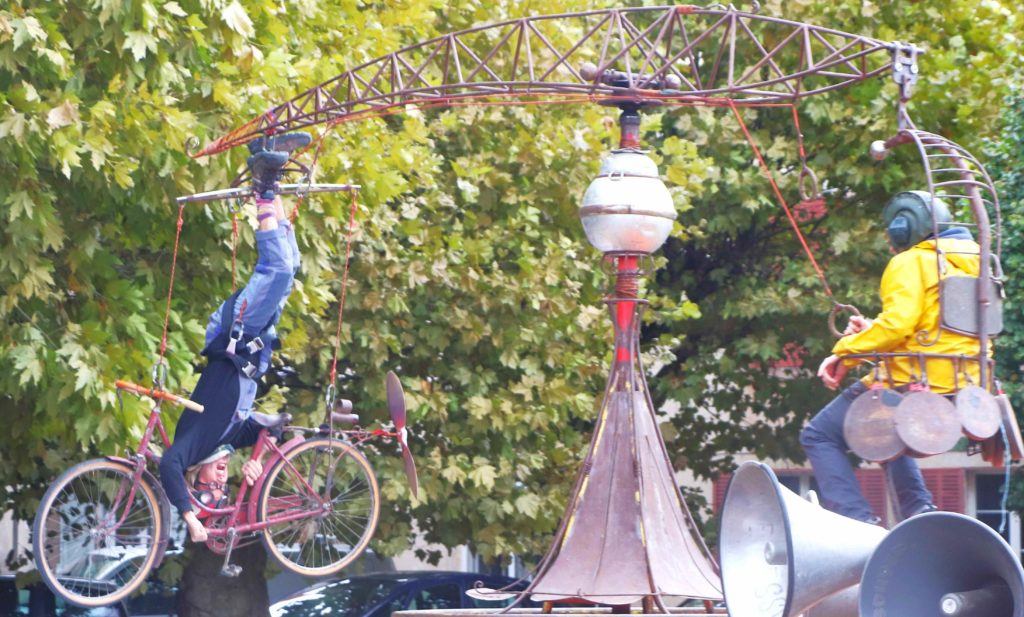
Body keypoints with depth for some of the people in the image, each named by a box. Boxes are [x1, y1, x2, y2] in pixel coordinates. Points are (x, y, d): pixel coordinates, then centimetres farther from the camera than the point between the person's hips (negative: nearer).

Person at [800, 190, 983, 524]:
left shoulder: (910, 263, -7)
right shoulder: (970, 264, 19)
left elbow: (897, 323, -21)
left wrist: (846, 351, -14)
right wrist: (872, 330, 20)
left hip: (912, 384, -9)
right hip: (958, 392, 9)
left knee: (819, 436, 1)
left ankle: (858, 520, -13)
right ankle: (918, 508, 18)